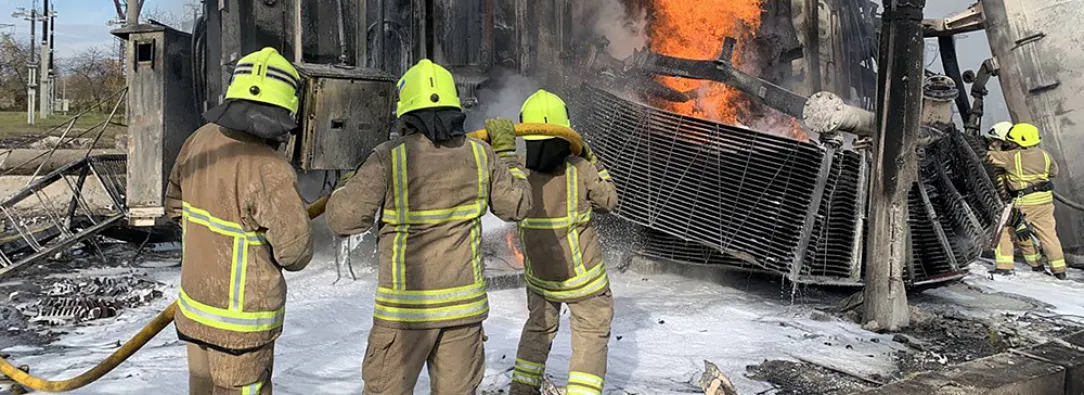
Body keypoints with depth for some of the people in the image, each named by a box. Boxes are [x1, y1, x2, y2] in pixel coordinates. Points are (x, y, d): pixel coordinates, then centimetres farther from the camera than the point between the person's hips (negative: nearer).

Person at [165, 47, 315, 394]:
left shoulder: (200, 141, -4)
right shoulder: (270, 171, -28)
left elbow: (176, 204, 11)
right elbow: (295, 248, -21)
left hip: (194, 302, 7)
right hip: (241, 319, -7)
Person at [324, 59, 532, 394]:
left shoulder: (388, 158, -12)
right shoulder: (479, 155, -1)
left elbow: (344, 219, -8)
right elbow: (516, 206, 11)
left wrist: (345, 188, 14)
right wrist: (506, 153, 21)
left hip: (405, 304, -3)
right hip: (464, 303, 3)